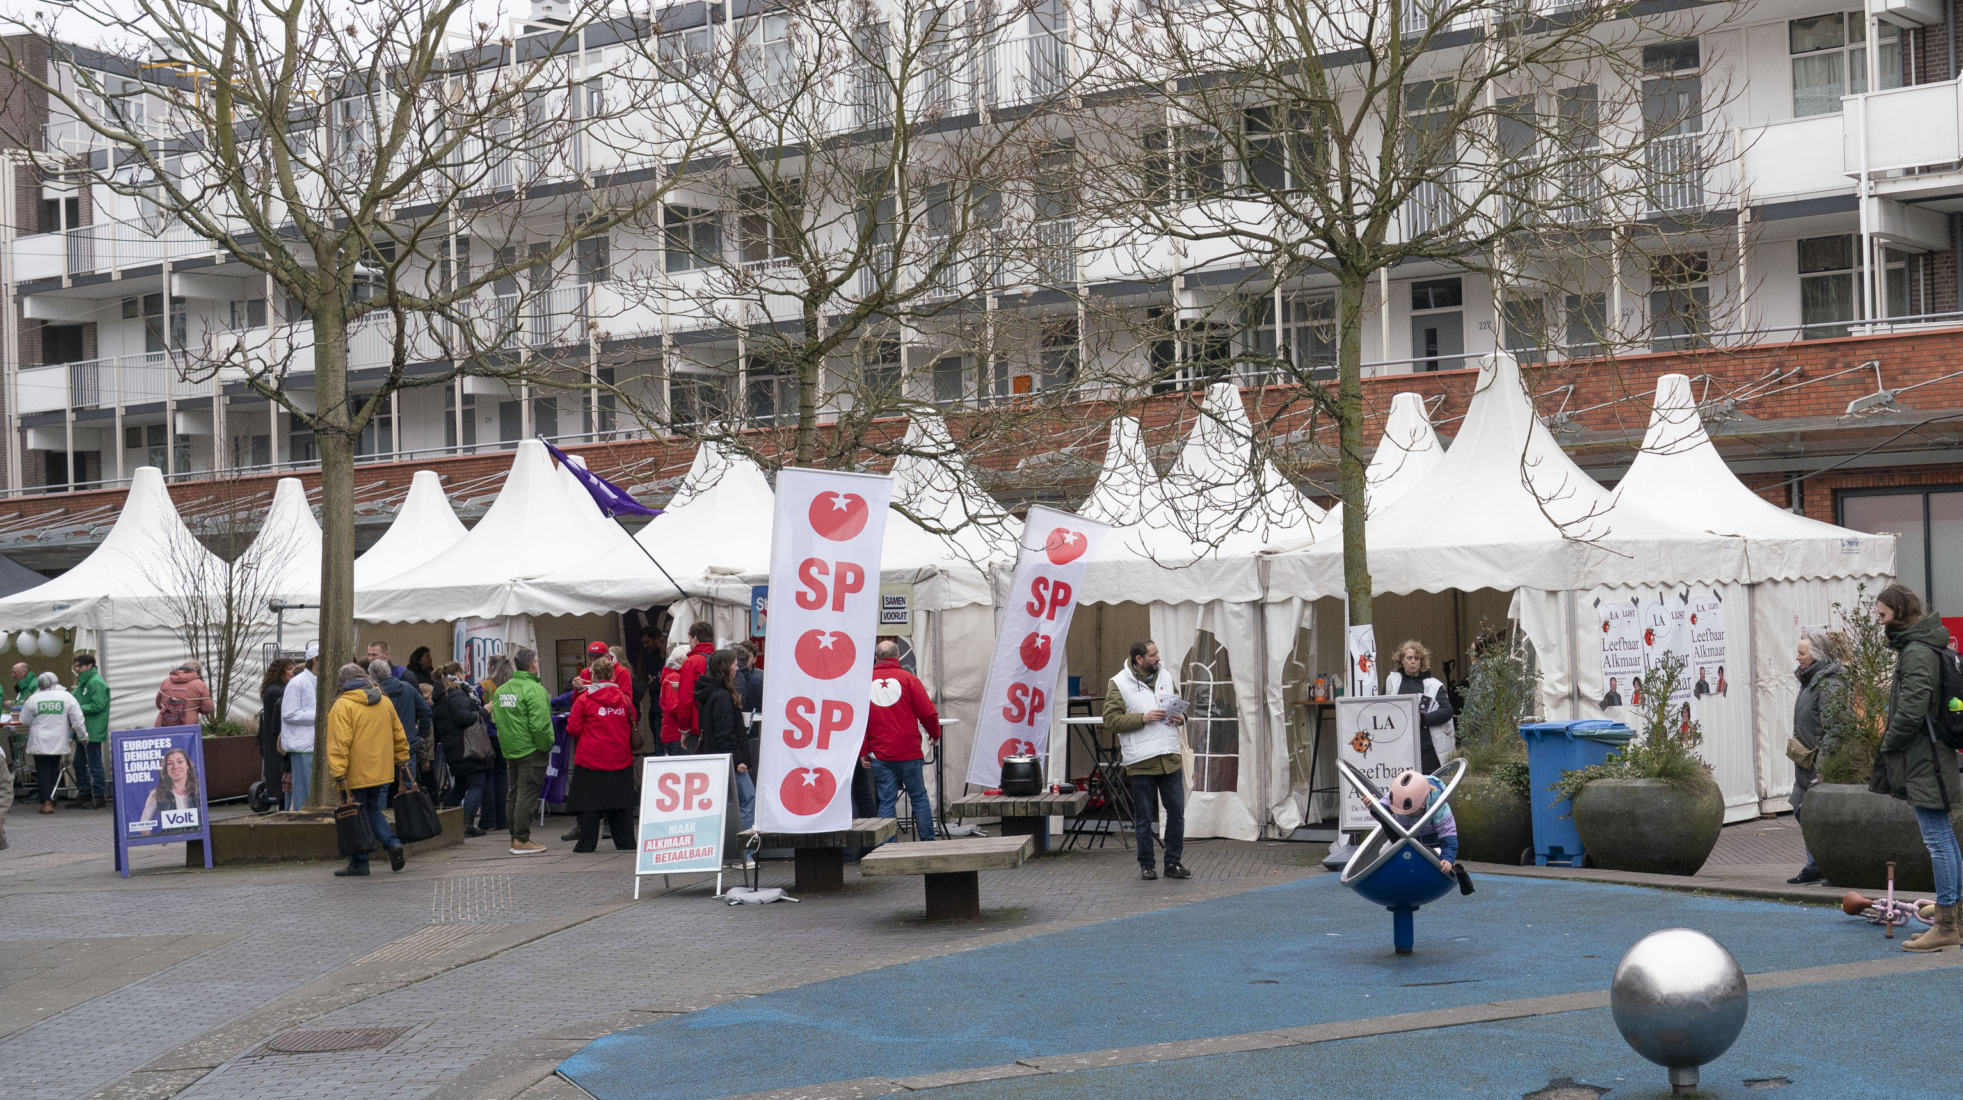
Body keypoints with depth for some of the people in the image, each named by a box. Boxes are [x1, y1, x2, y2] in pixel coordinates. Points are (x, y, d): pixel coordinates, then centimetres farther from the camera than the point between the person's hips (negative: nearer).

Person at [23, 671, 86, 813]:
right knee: (54, 771, 13)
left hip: (38, 742, -1)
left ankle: (46, 802, -7)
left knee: (43, 772, 2)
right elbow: (77, 720, -1)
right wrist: (83, 736, 10)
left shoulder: (33, 699, -3)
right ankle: (50, 799, 12)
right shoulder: (67, 697, -3)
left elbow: (24, 721, 6)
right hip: (58, 742, 1)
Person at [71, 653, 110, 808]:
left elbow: (98, 705, -21)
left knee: (94, 764, -5)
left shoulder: (96, 682, -14)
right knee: (78, 762, 14)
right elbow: (75, 699, 22)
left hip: (93, 731, -10)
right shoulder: (83, 682, 18)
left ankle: (99, 796, 1)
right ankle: (84, 792, 23)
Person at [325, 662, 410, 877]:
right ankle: (392, 844, -7)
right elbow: (399, 736, 15)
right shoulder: (384, 702, 9)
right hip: (382, 771, 6)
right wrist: (401, 761, 25)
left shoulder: (343, 706, -10)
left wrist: (339, 773, -18)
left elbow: (339, 742, -17)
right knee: (376, 811, 15)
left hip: (356, 775, -6)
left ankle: (359, 862, 8)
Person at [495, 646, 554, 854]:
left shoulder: (501, 690, 11)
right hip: (531, 751, -8)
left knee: (514, 794, 14)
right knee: (527, 795, -5)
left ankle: (515, 838, 19)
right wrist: (546, 746, -9)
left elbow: (497, 720, 16)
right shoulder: (534, 690, -15)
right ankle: (521, 841, -7)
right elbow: (539, 725, -21)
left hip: (510, 751, 8)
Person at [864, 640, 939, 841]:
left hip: (879, 755, 1)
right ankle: (928, 842, 11)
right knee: (919, 798, 9)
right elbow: (927, 712, -3)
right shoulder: (908, 679, -2)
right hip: (908, 752, -1)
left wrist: (863, 752, 7)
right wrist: (935, 734, 16)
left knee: (886, 802, 3)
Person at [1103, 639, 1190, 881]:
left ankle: (1173, 863, 15)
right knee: (1143, 817, 4)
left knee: (1177, 812, 5)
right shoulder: (1119, 684, -4)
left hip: (1170, 758, 5)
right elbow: (1111, 720, -10)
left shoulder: (1165, 677, 12)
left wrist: (1180, 717, 2)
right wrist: (1142, 718, -18)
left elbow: (1179, 706, 25)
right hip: (1141, 761, -4)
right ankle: (1146, 865, 15)